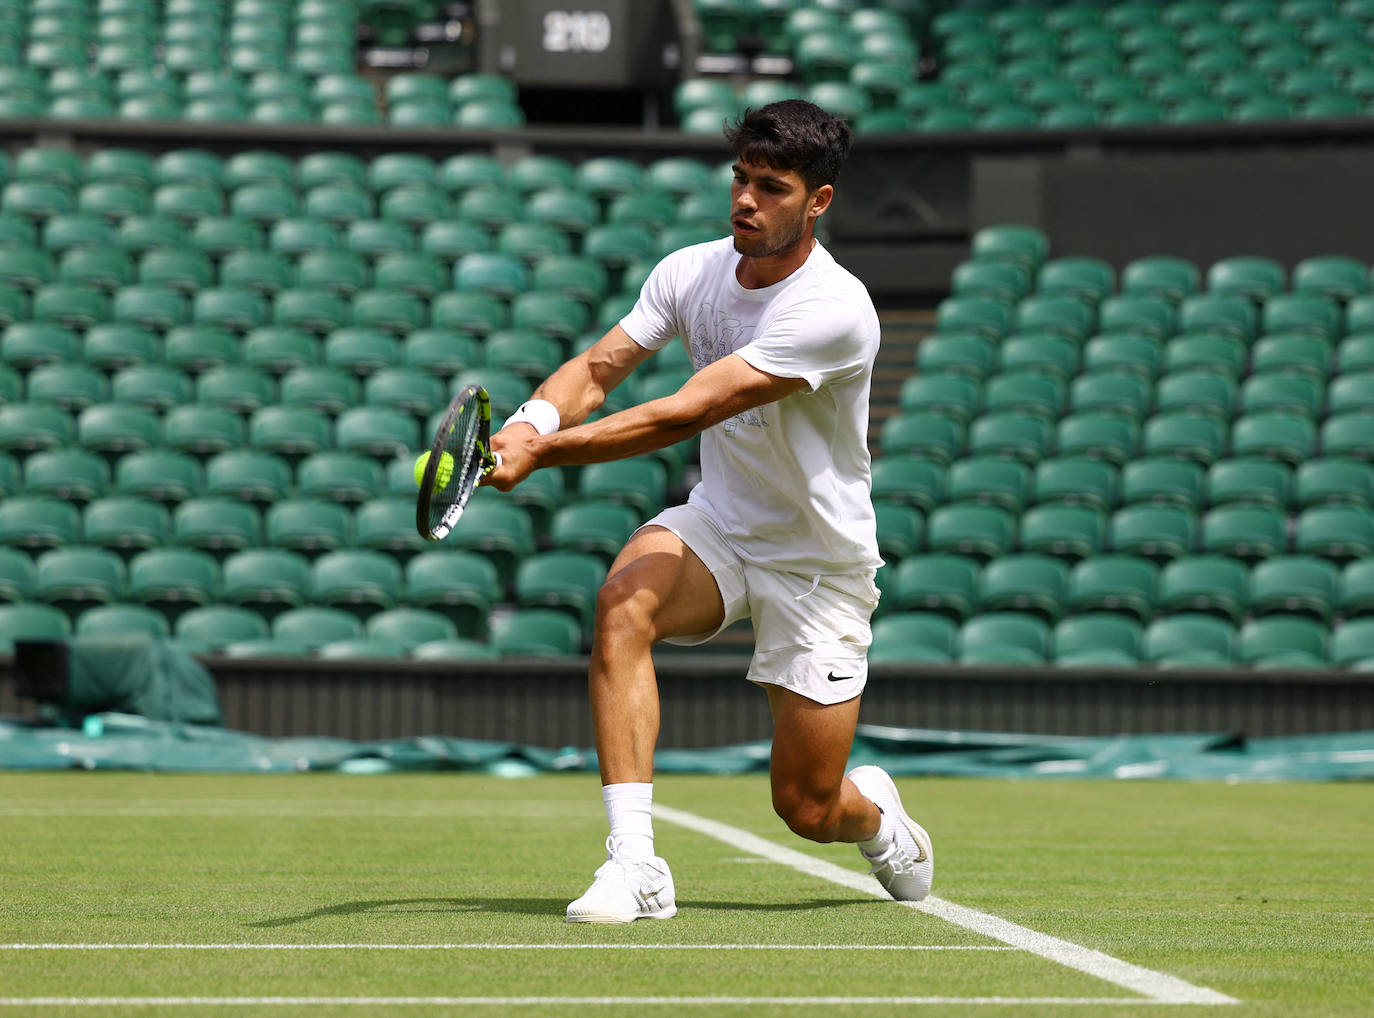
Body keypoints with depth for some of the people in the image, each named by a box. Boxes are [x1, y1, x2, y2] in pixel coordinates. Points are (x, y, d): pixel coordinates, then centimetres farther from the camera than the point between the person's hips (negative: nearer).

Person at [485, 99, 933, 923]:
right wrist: (534, 418, -32)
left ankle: (875, 812, 40)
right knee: (623, 602, -32)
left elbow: (684, 415, -34)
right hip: (717, 523, 4)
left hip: (820, 561, -4)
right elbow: (599, 367, -8)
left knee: (807, 810, -1)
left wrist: (543, 453, -38)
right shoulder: (691, 271, -6)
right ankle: (635, 864, -32)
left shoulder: (835, 310, -28)